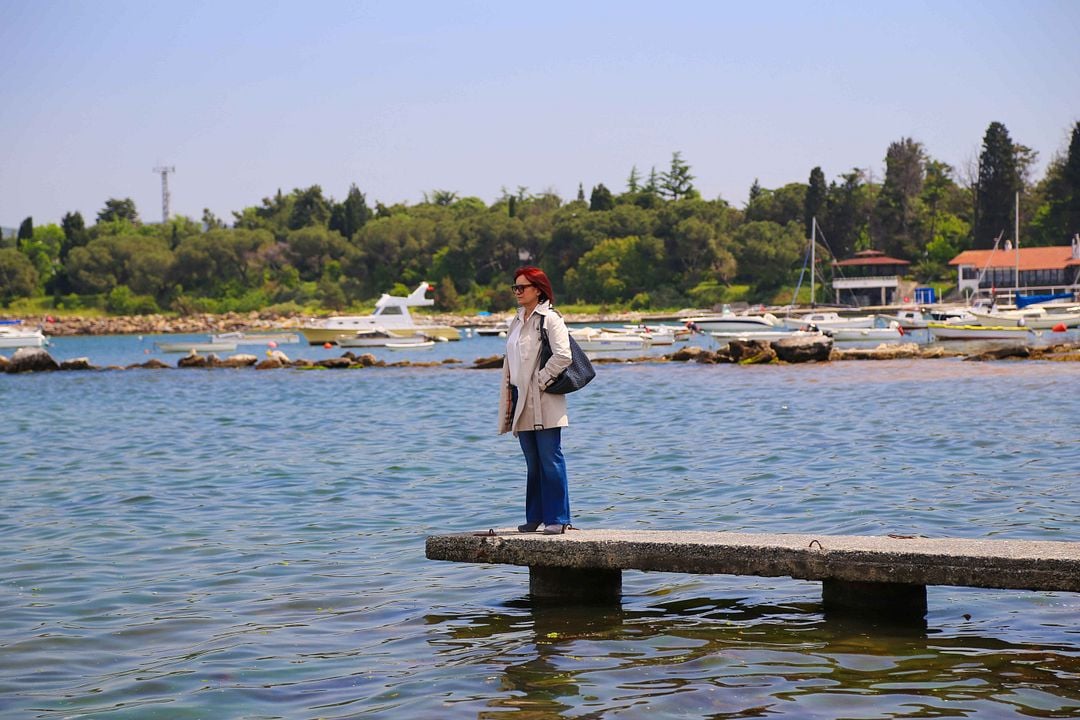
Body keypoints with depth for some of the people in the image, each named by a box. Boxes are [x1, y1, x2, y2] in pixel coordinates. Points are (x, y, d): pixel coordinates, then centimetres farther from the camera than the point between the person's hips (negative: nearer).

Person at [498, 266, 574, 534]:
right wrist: (509, 397, 14)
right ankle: (535, 517, 18)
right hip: (522, 402, 8)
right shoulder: (517, 322, 17)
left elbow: (563, 356, -18)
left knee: (550, 460, -6)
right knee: (533, 464, 12)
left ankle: (557, 518, -2)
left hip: (544, 403, -8)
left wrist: (541, 380, -13)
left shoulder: (550, 319, -8)